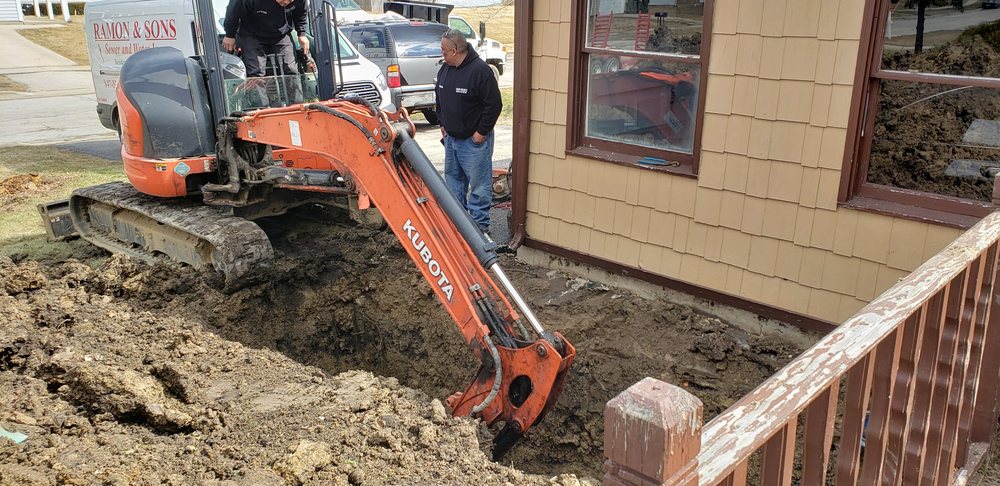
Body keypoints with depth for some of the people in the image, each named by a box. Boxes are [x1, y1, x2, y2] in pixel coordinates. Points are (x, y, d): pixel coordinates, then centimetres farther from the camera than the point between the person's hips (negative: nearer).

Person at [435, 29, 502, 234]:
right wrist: (442, 124, 14)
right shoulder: (445, 69, 7)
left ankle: (480, 224, 6)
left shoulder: (480, 71, -18)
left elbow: (494, 104, -18)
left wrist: (481, 132, -15)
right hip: (451, 137, 8)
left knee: (479, 183, -3)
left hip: (475, 140, -8)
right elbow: (439, 99, 21)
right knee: (453, 177, 17)